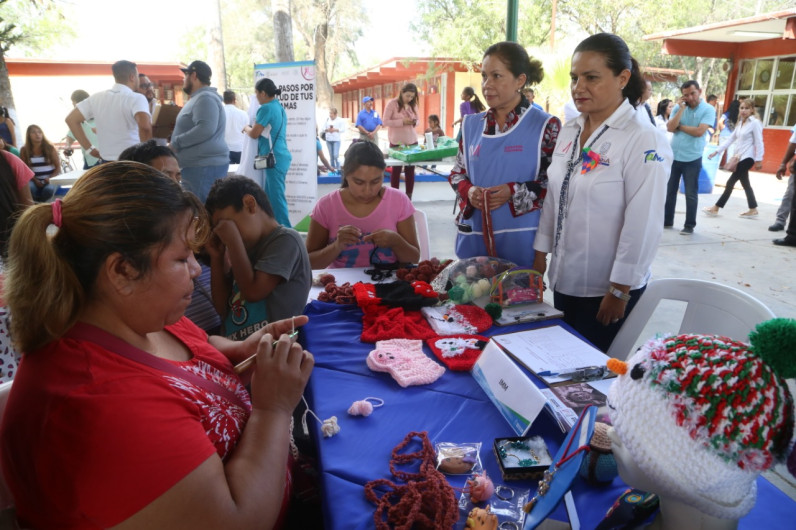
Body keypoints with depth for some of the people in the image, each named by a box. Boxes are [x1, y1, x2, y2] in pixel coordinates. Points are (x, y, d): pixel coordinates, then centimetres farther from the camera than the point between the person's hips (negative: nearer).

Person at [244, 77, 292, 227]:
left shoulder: (266, 108, -13)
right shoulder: (279, 107, 15)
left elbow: (254, 133, -7)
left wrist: (246, 128, 12)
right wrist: (252, 127, 22)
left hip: (275, 158, -9)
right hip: (280, 157, 9)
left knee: (277, 197, -7)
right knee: (269, 195, 15)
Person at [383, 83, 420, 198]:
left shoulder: (413, 105, 8)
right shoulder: (392, 103, -8)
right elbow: (386, 122, -11)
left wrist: (414, 122, -8)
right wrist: (402, 121, -21)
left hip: (412, 140, 5)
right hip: (397, 141, -4)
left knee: (410, 168, 4)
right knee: (396, 168, 3)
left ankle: (409, 196, 11)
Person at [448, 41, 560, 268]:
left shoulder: (545, 125, -6)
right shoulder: (471, 124, 7)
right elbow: (457, 173, 14)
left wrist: (515, 192, -19)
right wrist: (468, 190, -8)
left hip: (520, 240, -3)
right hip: (474, 238, 4)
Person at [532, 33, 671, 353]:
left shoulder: (644, 141, -17)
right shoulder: (569, 131, 4)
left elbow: (642, 224, -18)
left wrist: (619, 290, -16)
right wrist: (540, 254, 9)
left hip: (606, 290, -6)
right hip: (564, 280, 6)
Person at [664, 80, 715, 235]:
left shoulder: (708, 110, -6)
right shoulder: (678, 108, 4)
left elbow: (699, 131, -18)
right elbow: (670, 128, -9)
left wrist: (680, 126, -8)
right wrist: (681, 109, -12)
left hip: (692, 159, -4)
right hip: (673, 156, 4)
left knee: (691, 194, 2)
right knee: (669, 191, 12)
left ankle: (689, 225, 10)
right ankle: (667, 220, 24)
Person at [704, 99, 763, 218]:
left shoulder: (755, 122, -11)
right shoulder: (740, 123, 14)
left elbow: (759, 142, -14)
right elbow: (731, 139, 14)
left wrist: (759, 160, -17)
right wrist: (717, 151, 7)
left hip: (748, 158, -9)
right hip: (740, 157, 9)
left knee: (731, 182, -6)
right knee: (745, 183, 11)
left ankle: (715, 208, -2)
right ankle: (753, 210, 19)